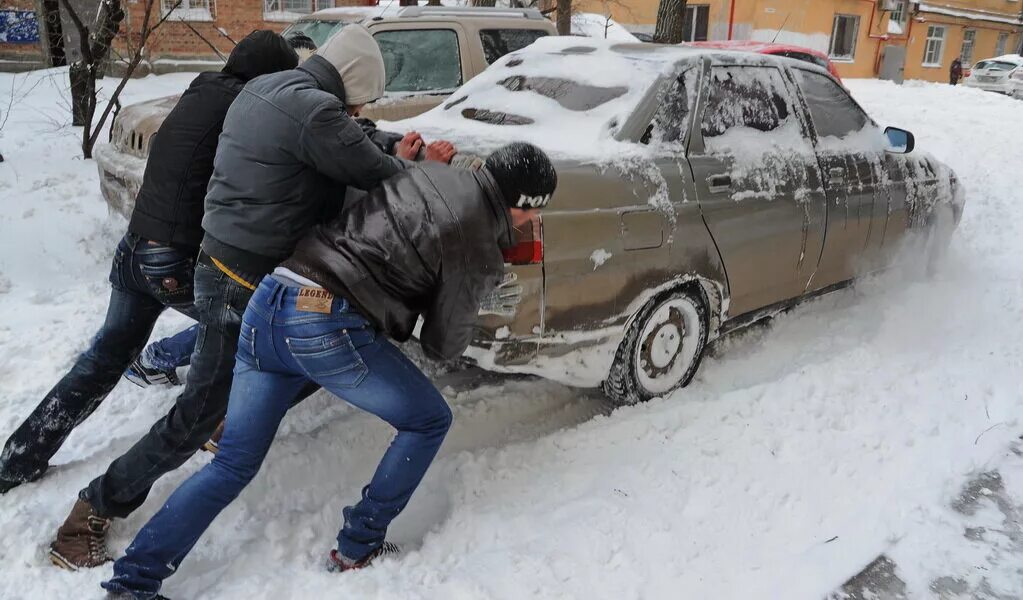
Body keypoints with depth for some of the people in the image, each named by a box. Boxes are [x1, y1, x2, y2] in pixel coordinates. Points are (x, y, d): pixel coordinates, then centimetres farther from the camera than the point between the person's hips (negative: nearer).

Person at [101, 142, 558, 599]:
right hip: (330, 328, -7)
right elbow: (444, 346, 8)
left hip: (268, 304, 8)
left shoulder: (429, 172, 15)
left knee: (234, 464, 18)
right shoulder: (480, 251, -2)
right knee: (429, 421, 17)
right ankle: (358, 549, 22)